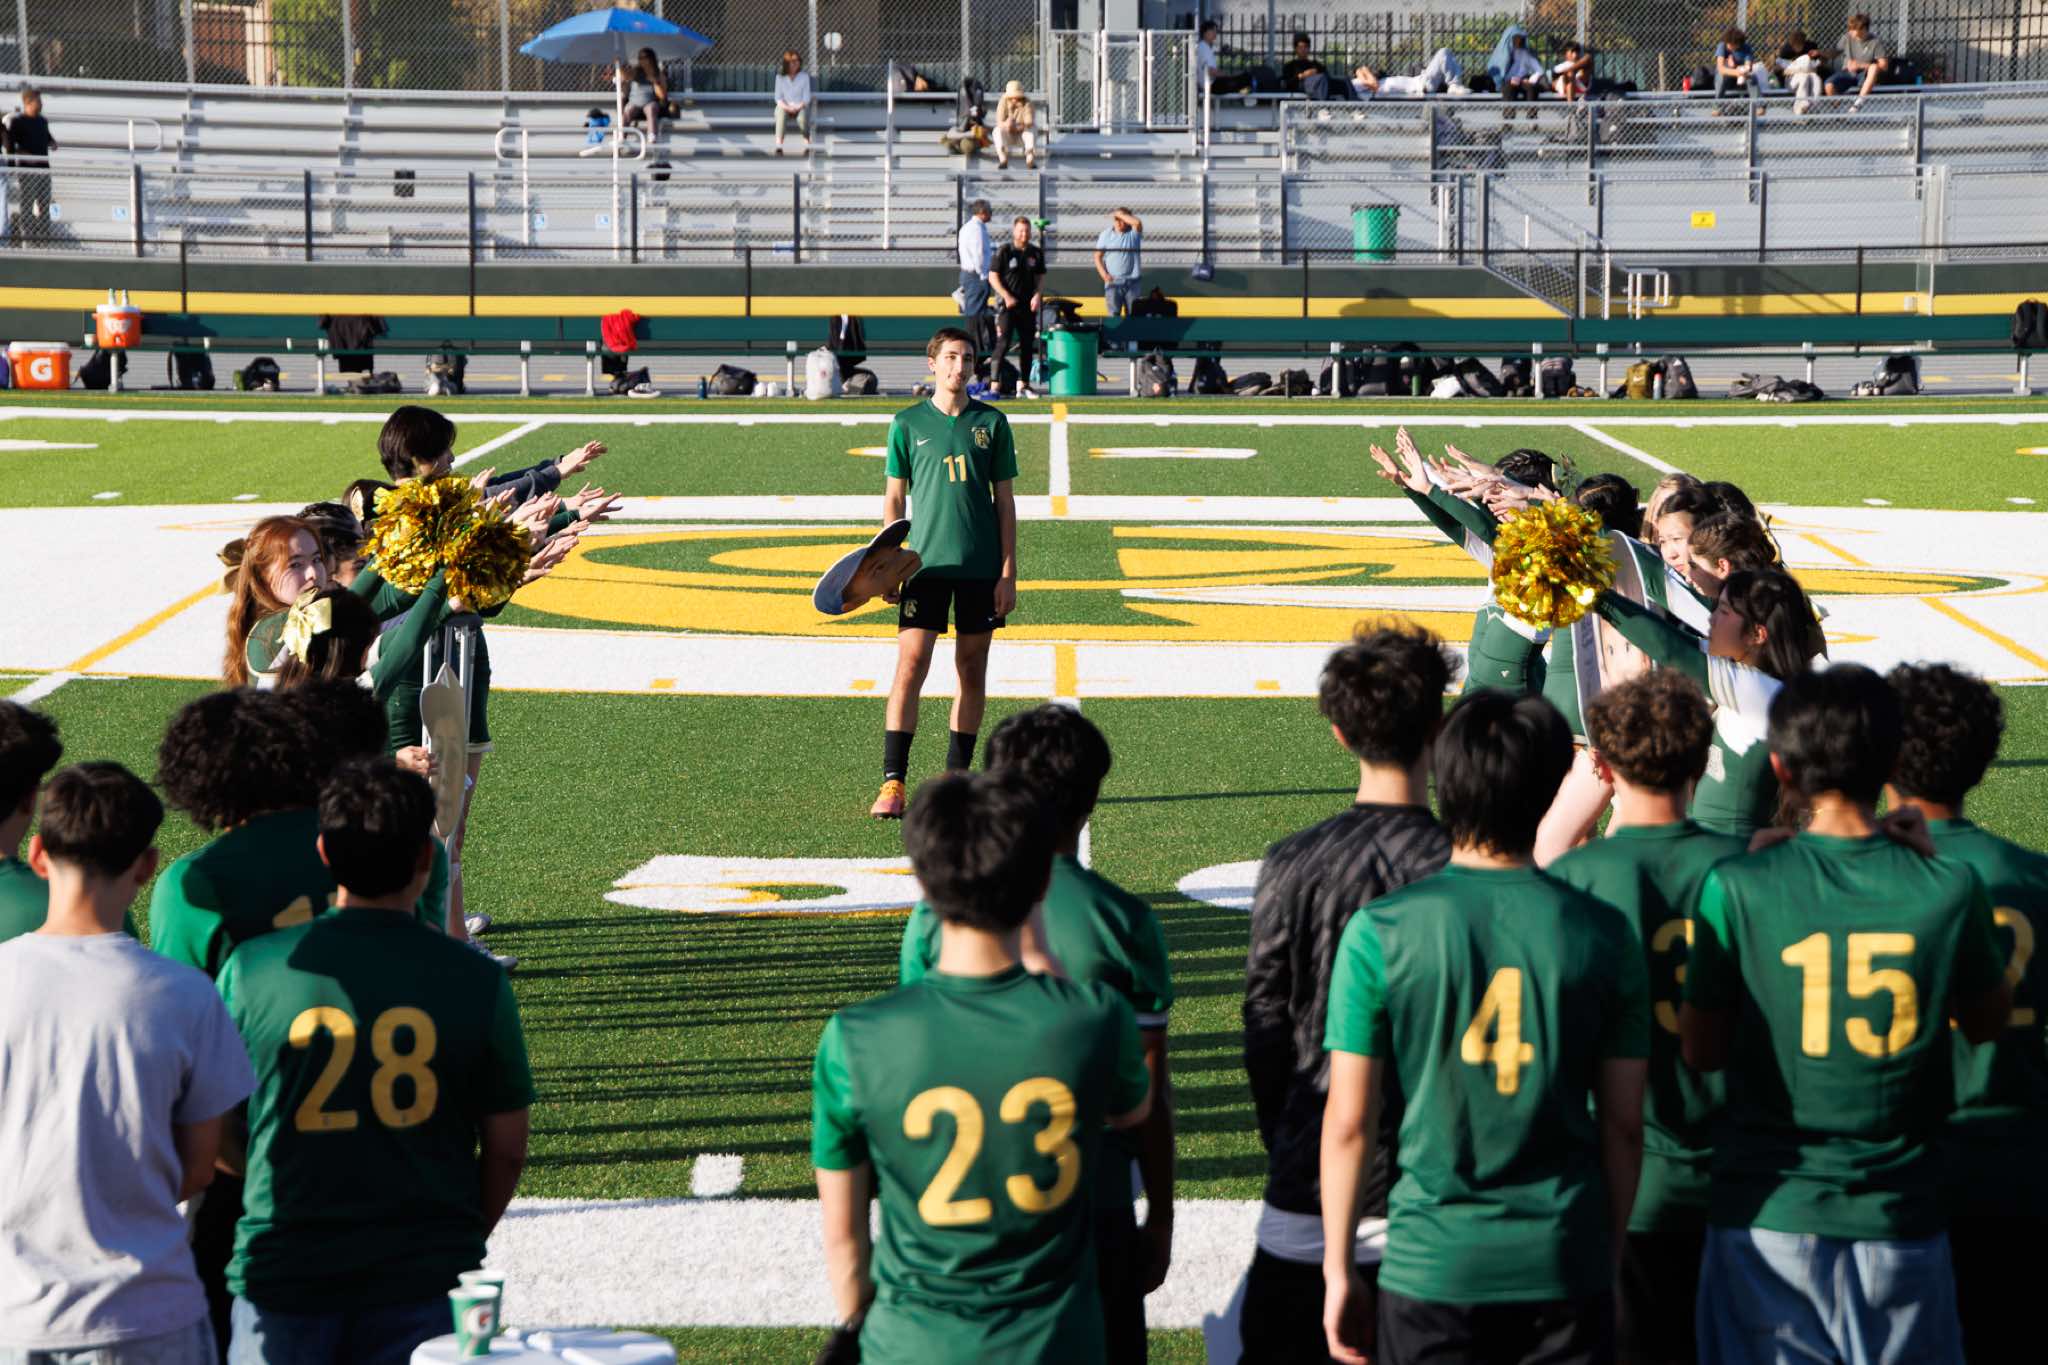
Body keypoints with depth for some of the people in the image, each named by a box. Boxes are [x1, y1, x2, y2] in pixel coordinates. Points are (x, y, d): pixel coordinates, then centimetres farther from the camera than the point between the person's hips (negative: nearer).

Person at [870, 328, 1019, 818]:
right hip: (925, 563, -1)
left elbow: (1005, 501, 6)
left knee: (972, 670, 6)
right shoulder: (908, 423, 4)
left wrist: (1008, 572, 1)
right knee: (910, 666, -10)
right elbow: (894, 498, 8)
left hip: (981, 567, 2)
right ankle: (893, 783, -11)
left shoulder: (992, 423, 6)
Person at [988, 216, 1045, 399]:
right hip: (1008, 305, -5)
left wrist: (1038, 295, -4)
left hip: (1028, 305, 5)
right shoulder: (1005, 251, -5)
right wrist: (1006, 296, -14)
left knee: (1027, 345, 7)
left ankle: (1023, 385, 16)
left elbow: (1041, 277, 15)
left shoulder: (1036, 252, 8)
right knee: (1003, 343, -12)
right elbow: (993, 276, -5)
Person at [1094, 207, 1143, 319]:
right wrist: (1104, 274, -6)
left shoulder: (1133, 233, 2)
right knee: (1113, 314, -4)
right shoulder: (1106, 234, 6)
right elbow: (1098, 256, 9)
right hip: (1113, 281, 0)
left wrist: (1120, 214, -12)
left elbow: (1137, 222, -22)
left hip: (1131, 281, 0)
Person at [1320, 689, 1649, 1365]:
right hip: (1566, 1266, 1)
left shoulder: (1381, 932, -8)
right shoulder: (1601, 933, -3)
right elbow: (1622, 1124, 2)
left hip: (1432, 1267, -1)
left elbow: (1349, 1122, -5)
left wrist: (1338, 1269, 5)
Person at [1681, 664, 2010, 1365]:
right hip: (1900, 1215, 1)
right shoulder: (1948, 888, -8)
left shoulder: (1738, 889, -12)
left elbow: (1702, 1051, -1)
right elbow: (1989, 1019, 10)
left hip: (1766, 1210, -1)